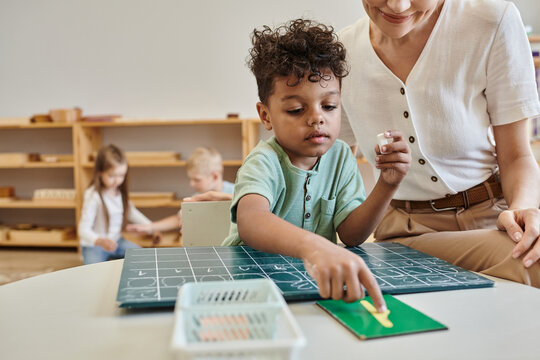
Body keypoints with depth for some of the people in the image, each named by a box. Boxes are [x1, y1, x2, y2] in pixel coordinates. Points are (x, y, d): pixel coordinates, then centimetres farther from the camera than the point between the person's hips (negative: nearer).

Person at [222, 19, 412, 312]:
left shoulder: (340, 156, 0)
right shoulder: (264, 163, -19)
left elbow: (350, 233, -5)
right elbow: (249, 221, -41)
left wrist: (386, 186, -19)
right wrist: (313, 246, -60)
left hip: (314, 278, 4)